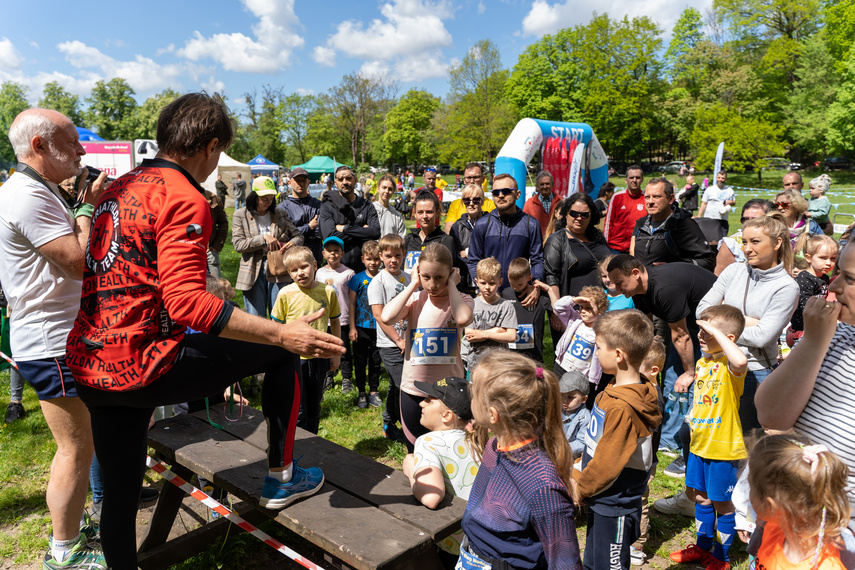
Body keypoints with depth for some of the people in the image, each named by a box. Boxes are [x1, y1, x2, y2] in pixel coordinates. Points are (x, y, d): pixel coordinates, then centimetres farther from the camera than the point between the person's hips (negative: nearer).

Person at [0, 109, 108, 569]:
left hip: (61, 338, 11)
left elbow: (75, 257, 18)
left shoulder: (41, 191, 15)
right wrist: (87, 207, -13)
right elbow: (80, 261, -24)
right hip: (52, 345, -11)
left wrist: (80, 205, 8)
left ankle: (69, 527, 38)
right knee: (76, 448, 0)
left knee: (77, 443, 21)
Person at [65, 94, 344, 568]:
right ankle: (280, 478, 16)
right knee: (280, 352, 4)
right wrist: (283, 334, -27)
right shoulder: (184, 199, -14)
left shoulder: (119, 188, 14)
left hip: (88, 366, 9)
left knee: (120, 491, 22)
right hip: (141, 365, -9)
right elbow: (186, 300, -26)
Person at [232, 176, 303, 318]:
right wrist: (263, 238, -16)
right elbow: (238, 244, -5)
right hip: (253, 272, -1)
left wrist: (292, 243, -12)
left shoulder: (280, 215, 9)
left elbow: (298, 236, 13)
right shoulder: (241, 215, 4)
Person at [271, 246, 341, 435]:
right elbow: (276, 327, 1)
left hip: (319, 357, 2)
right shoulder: (285, 294, -8)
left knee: (314, 408, 16)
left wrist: (336, 353, 10)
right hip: (293, 357, -2)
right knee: (297, 411, 1)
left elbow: (335, 322, 8)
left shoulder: (328, 292, -4)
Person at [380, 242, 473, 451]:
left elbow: (463, 318, -30)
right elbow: (386, 318, -20)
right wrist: (413, 285, -11)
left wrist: (451, 285, -15)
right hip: (413, 389, 2)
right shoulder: (415, 299, -1)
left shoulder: (460, 299, -5)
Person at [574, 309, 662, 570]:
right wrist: (580, 476, 12)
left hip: (615, 507, -9)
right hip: (602, 500, 9)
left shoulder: (622, 407, -30)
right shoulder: (615, 392, 1)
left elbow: (608, 462, -24)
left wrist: (579, 487, -10)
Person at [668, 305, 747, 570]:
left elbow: (741, 362, -48)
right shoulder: (702, 362, 6)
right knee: (700, 496, 21)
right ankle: (703, 546, 39)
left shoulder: (729, 366, -21)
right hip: (700, 443, 8)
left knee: (722, 503, 8)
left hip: (723, 446, -8)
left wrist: (716, 332, -39)